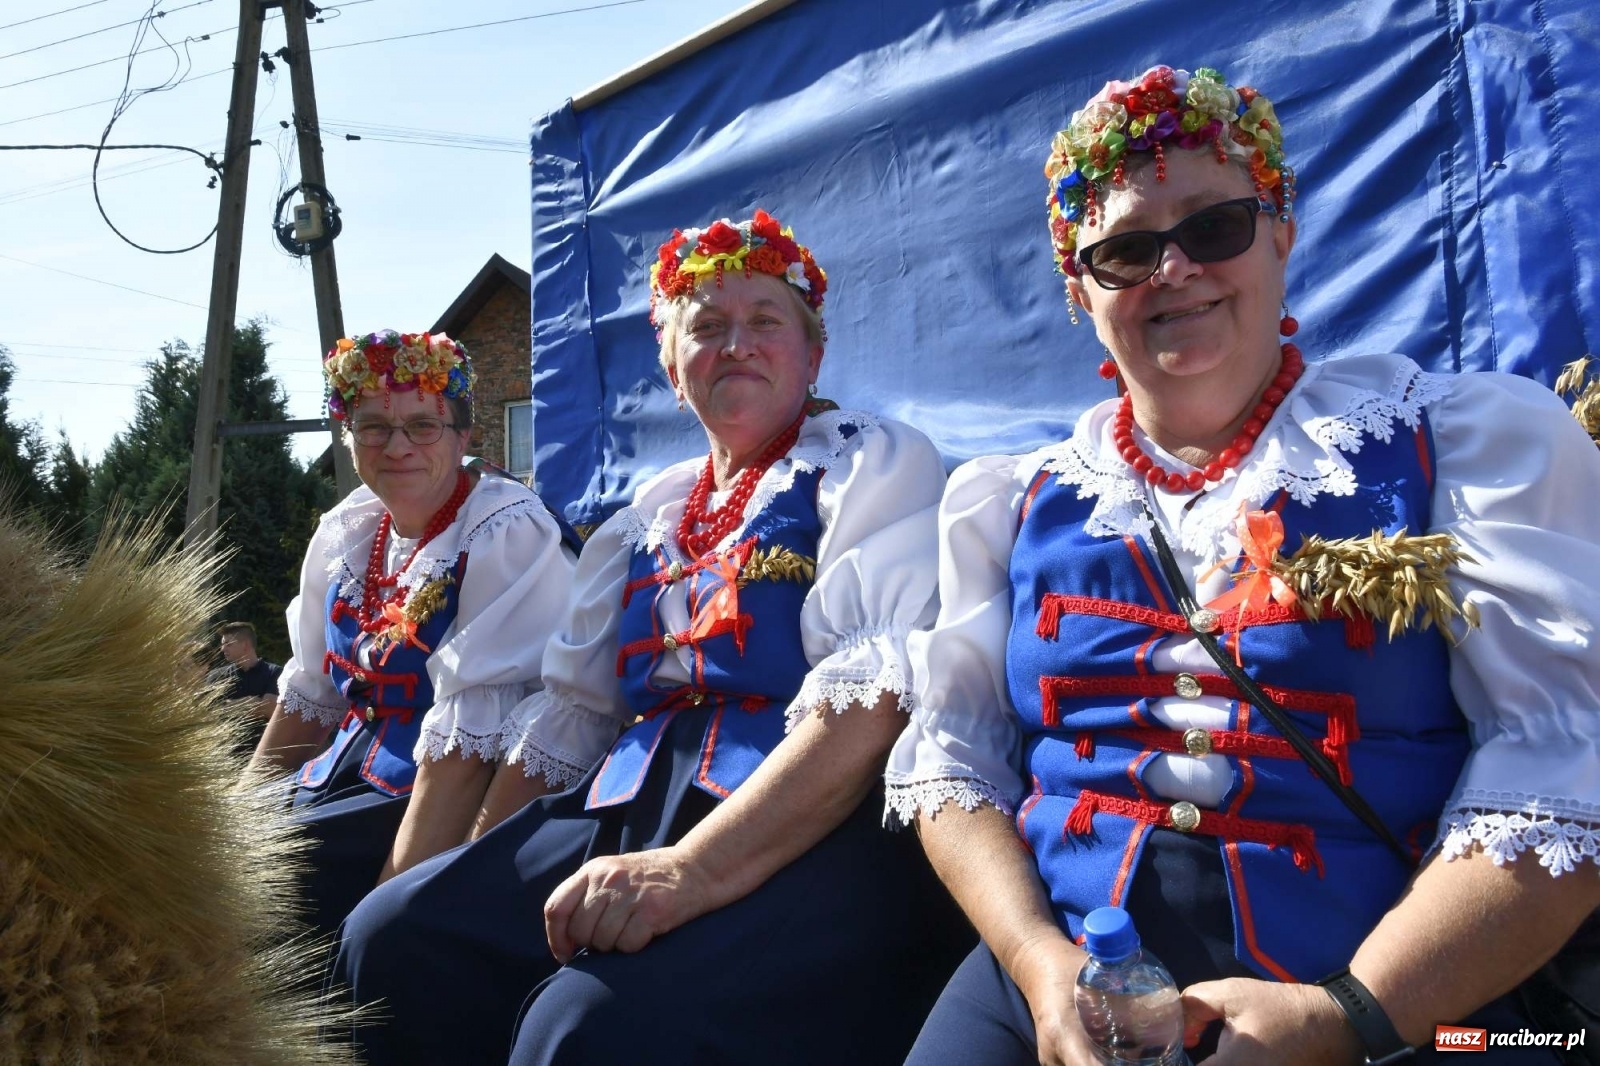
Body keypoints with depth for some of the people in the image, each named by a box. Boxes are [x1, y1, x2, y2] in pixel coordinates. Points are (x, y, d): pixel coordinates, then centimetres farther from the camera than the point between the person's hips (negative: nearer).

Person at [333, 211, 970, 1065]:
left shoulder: (874, 465, 0)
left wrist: (691, 869, -25)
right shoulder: (655, 509, 20)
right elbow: (568, 714, 22)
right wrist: (478, 876, 11)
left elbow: (870, 702, -16)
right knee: (393, 939, -10)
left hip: (822, 832, -6)